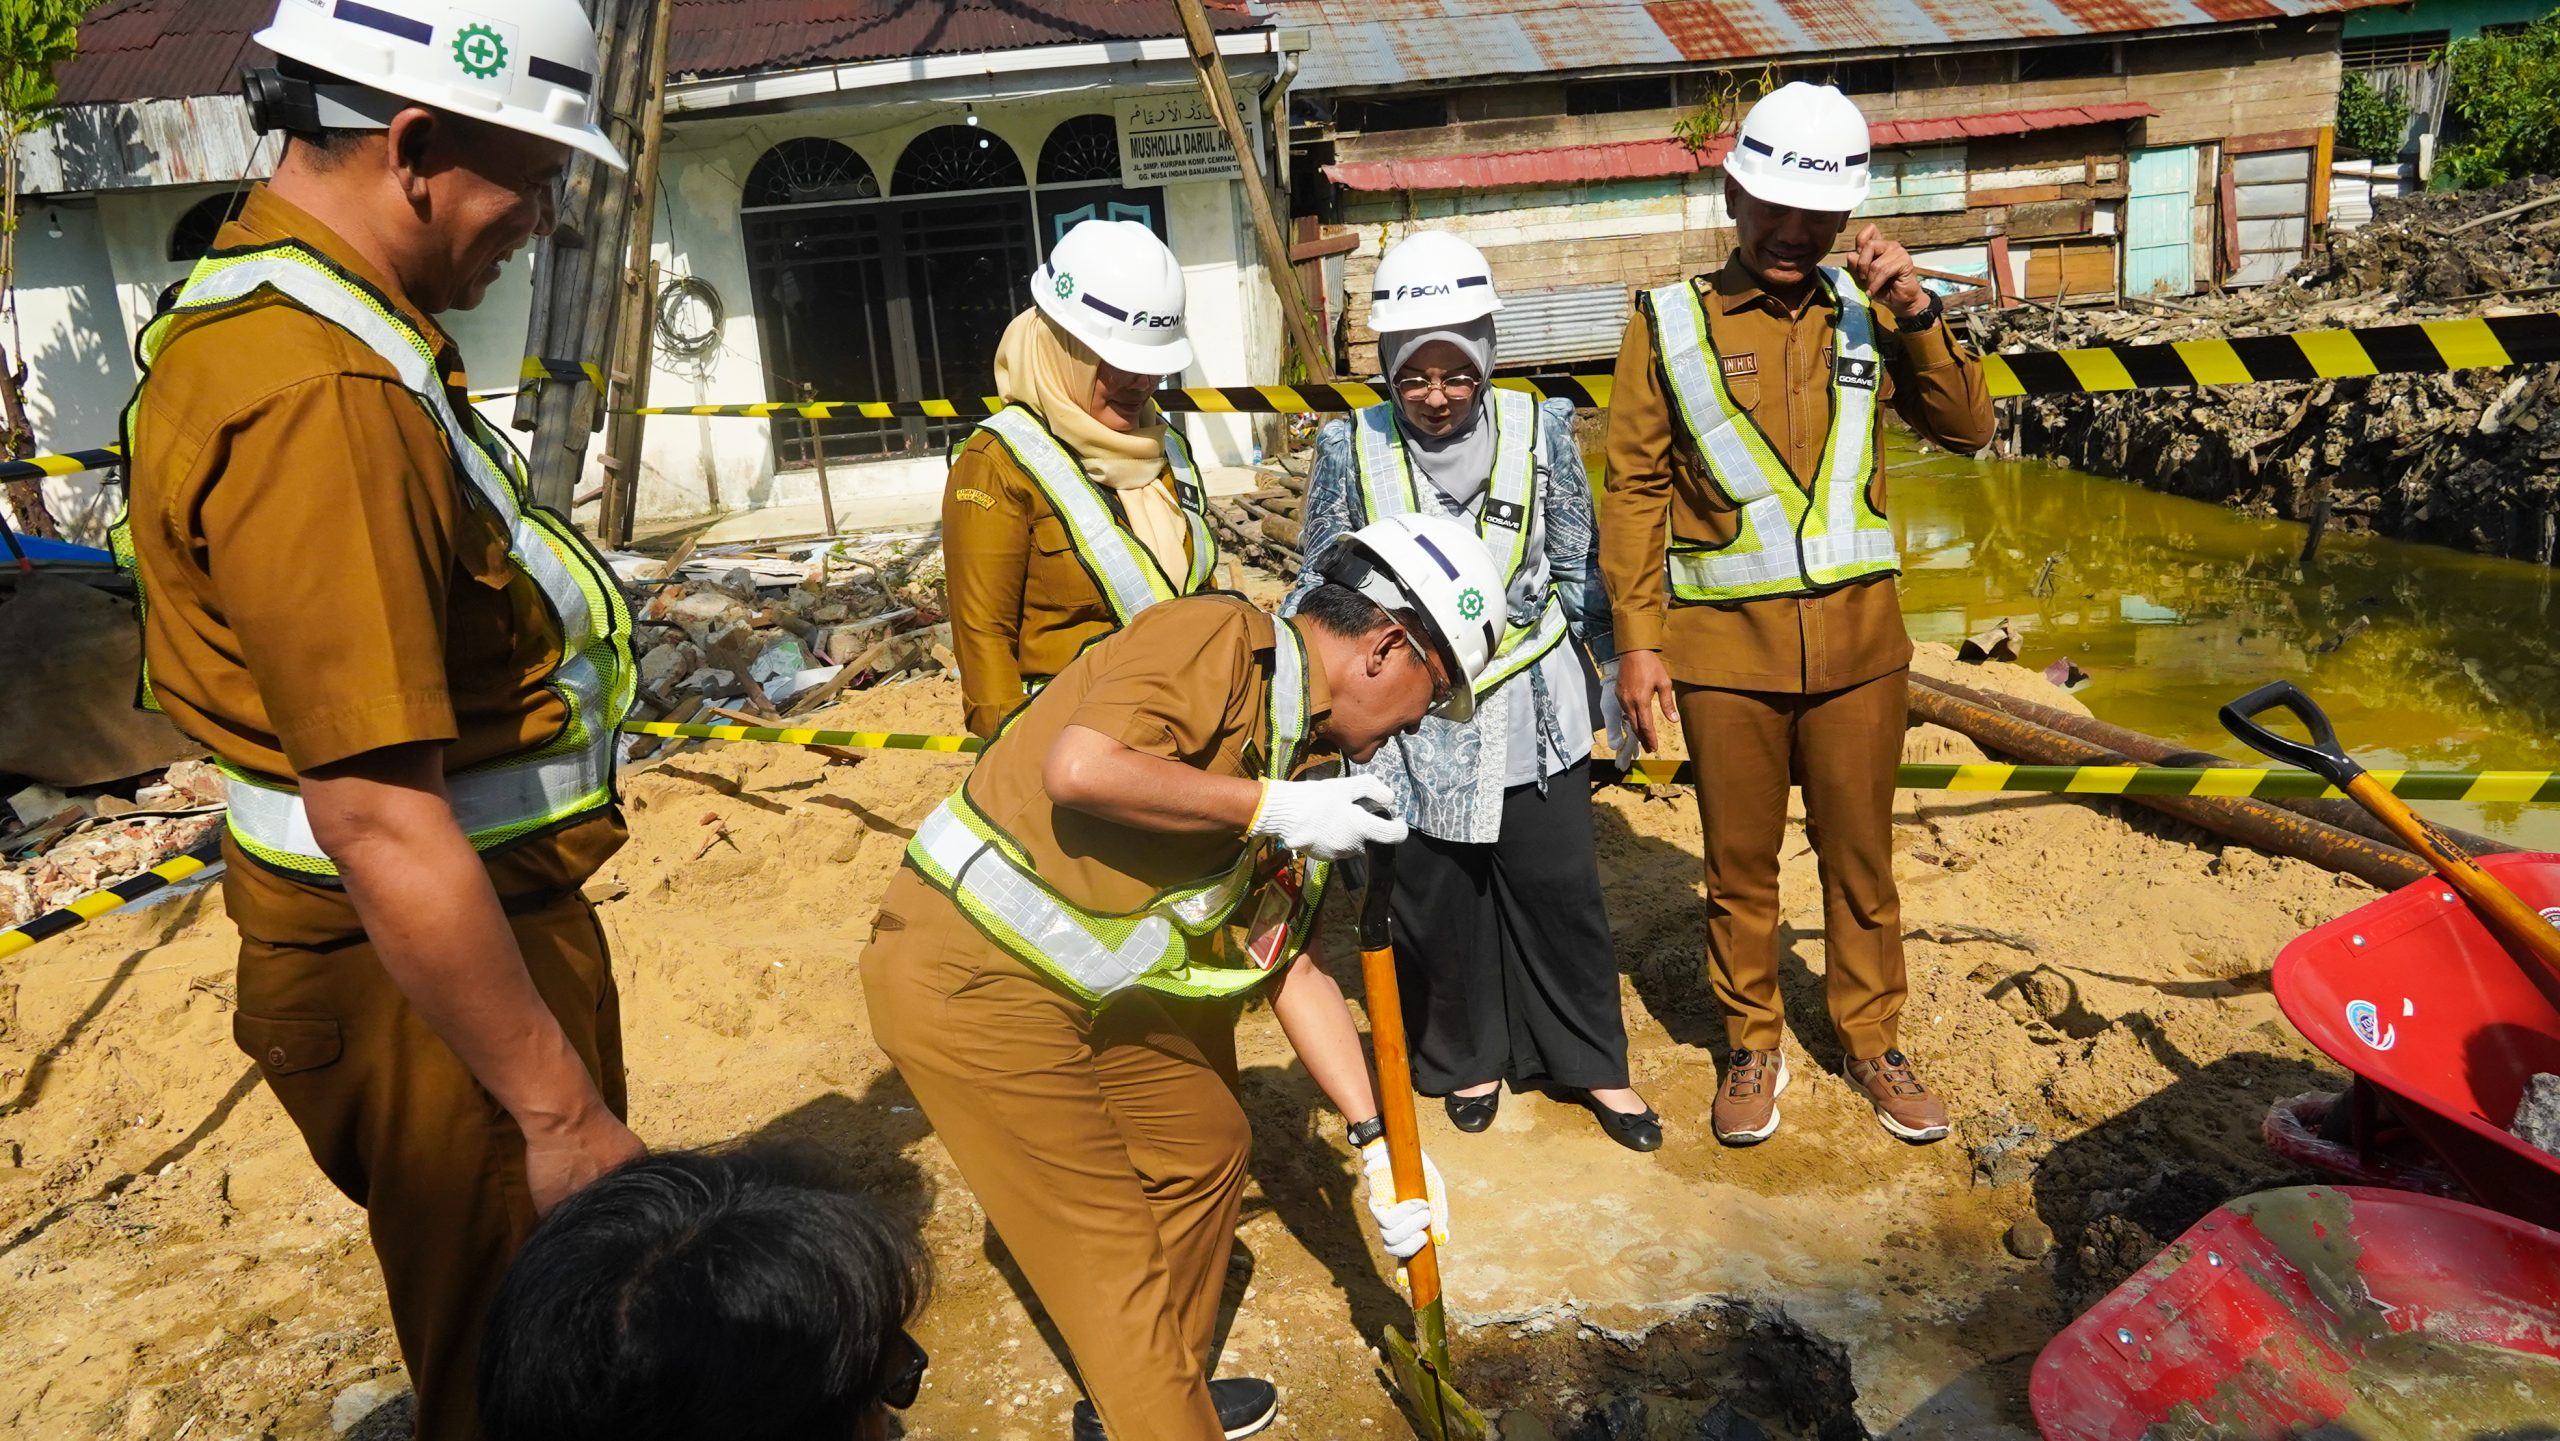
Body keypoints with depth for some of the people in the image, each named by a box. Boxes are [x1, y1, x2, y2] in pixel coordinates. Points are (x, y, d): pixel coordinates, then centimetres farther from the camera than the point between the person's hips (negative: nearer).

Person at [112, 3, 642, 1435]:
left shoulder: (269, 311, 8)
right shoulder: (320, 394, -27)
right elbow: (380, 823, -30)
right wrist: (560, 1109, -24)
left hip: (467, 911, 10)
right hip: (428, 962, -10)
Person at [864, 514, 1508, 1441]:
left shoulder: (1305, 763, 10)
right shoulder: (1218, 639, -16)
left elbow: (1288, 962, 14)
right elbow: (1078, 769, -32)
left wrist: (1375, 1139, 12)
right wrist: (1272, 806, -22)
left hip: (1088, 991, 10)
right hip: (966, 981, -10)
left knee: (1205, 1144, 21)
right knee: (1111, 1253, -2)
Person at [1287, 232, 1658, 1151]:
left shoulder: (1537, 430, -4)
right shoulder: (1352, 450, -6)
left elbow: (1580, 575, 5)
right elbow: (1322, 592, 4)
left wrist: (1613, 690, 9)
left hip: (1530, 712, 0)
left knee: (1559, 892, 7)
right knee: (1437, 903, 10)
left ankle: (1592, 1063, 27)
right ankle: (1466, 1058, 32)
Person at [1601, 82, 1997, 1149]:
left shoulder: (1866, 310, 6)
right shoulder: (1670, 322, -2)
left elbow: (1968, 428, 2)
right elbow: (1634, 488, -3)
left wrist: (1915, 313, -11)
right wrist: (1638, 639, -8)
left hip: (1857, 637, 2)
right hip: (1726, 646, -2)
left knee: (1860, 856, 13)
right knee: (1741, 862, 11)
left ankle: (1872, 1042, 30)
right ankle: (1752, 1048, 27)